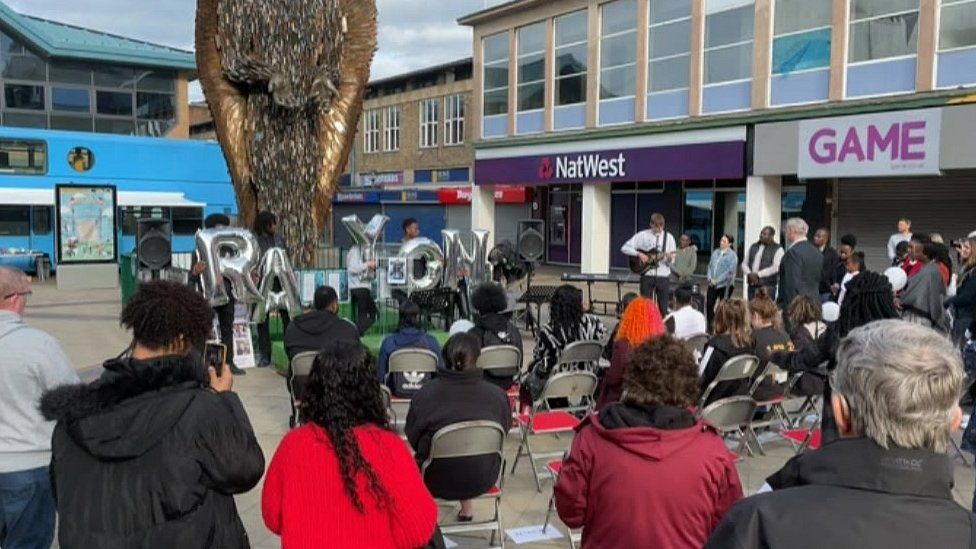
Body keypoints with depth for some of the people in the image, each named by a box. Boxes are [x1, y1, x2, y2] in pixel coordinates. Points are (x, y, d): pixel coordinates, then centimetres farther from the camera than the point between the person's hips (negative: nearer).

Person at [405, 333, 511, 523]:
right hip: (483, 480, 2)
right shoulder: (498, 395, -15)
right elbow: (505, 430, 3)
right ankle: (466, 509, 39)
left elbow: (412, 439, -5)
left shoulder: (425, 395, -19)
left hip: (437, 481, -1)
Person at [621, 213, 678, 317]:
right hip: (647, 276, -1)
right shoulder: (642, 235, 0)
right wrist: (639, 254, -13)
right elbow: (624, 247, -1)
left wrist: (670, 259, -18)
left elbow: (671, 262, 5)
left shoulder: (669, 237, 4)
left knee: (663, 308, 3)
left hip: (663, 276, 1)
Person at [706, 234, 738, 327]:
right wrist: (710, 278, -3)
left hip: (725, 285, -5)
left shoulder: (732, 255, -8)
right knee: (709, 304, 2)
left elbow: (730, 272, -14)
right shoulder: (715, 252, 10)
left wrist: (717, 281, -15)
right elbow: (710, 266, 12)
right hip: (713, 284, 5)